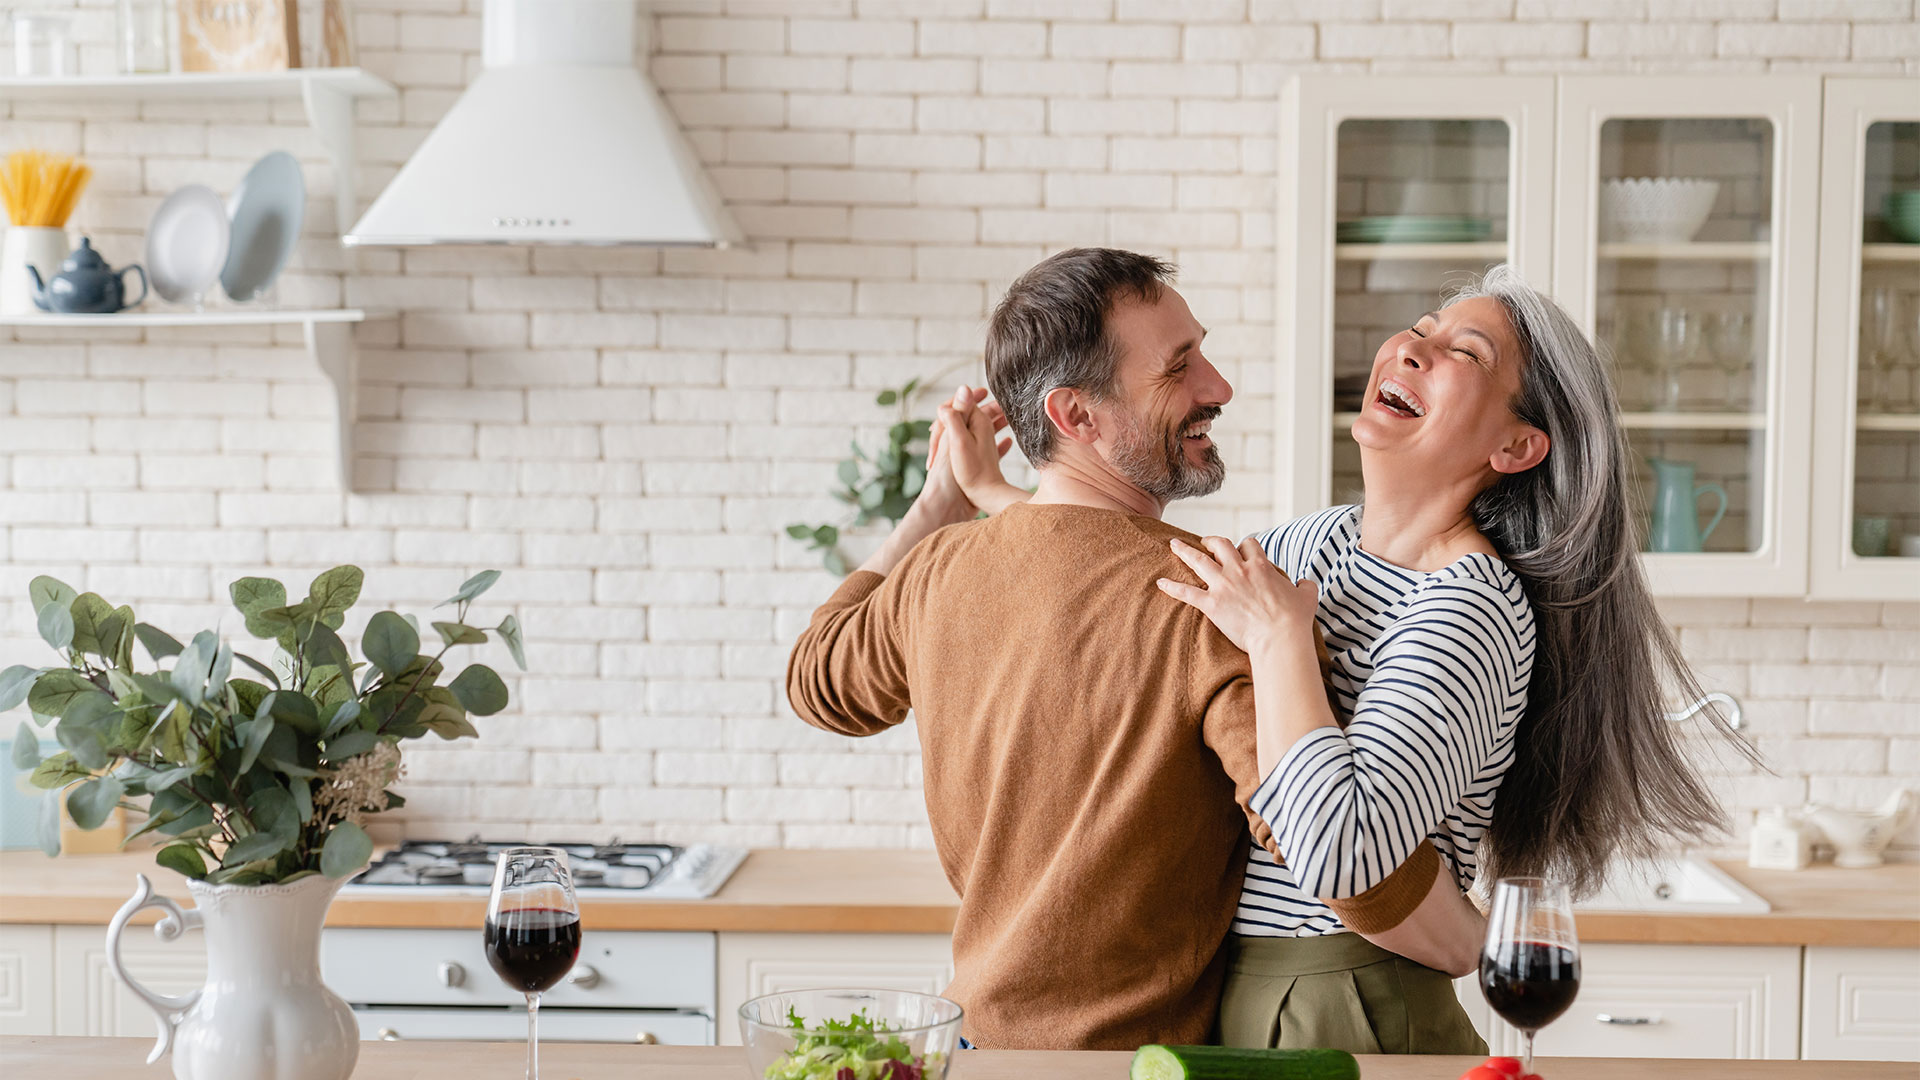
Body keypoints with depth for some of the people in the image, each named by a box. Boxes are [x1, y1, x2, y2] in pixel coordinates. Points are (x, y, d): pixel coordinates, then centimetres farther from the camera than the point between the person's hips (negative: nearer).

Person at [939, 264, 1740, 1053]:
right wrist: (993, 491, 23)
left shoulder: (1471, 612, -21)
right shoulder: (1322, 543, 6)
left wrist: (1281, 637, -25)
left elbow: (1338, 854, -34)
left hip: (1344, 1021, -8)